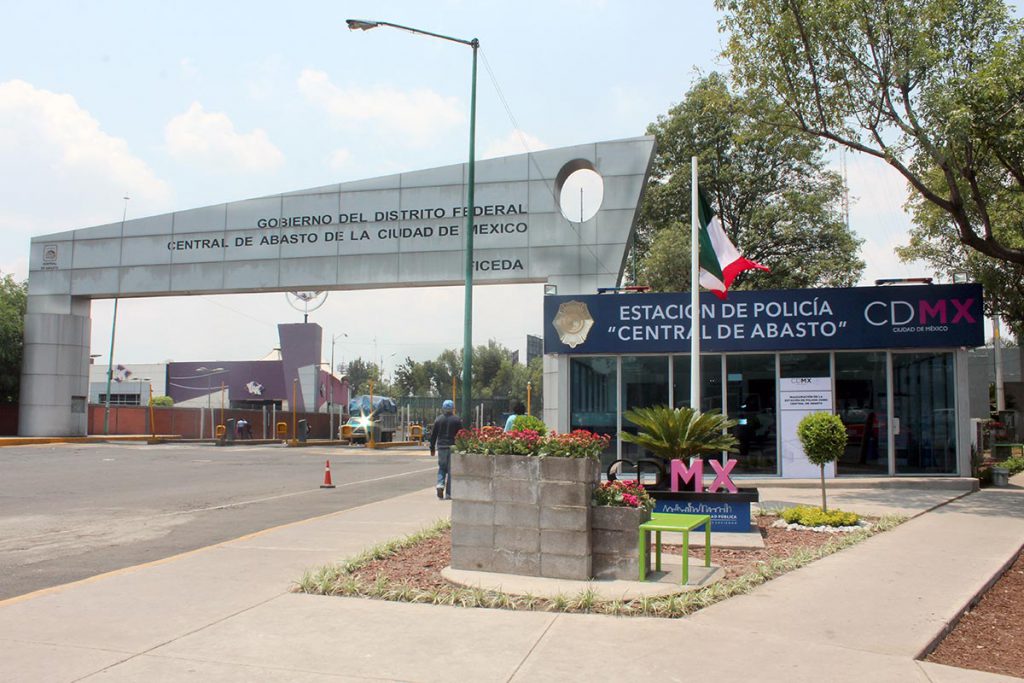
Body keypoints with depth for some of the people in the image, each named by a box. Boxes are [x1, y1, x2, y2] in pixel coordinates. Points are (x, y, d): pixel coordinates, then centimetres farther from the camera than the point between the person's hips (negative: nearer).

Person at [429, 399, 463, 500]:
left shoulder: (438, 419, 3)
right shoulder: (457, 419, -3)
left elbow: (433, 435, 5)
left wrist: (432, 448, 12)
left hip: (441, 446, 2)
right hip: (453, 447, -2)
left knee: (442, 468, 16)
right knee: (451, 470, 3)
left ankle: (440, 485, -8)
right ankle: (448, 493, 4)